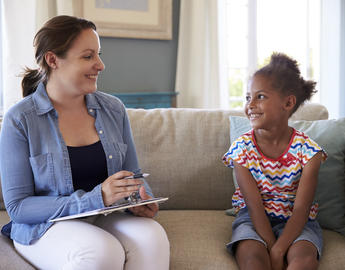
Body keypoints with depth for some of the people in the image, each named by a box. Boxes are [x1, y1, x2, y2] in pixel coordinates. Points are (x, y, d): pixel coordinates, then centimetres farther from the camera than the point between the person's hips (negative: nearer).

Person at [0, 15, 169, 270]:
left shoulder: (113, 108, 5)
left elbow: (133, 174, 14)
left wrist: (142, 200, -11)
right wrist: (95, 198, -23)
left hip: (106, 219, 4)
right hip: (45, 226, -3)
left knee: (152, 235, -28)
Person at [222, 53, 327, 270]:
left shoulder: (307, 150, -11)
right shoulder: (242, 148, -8)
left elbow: (301, 208, -15)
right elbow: (254, 206, -12)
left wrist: (278, 251, -27)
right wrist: (271, 247, -23)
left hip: (295, 221, 0)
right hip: (254, 219, 0)